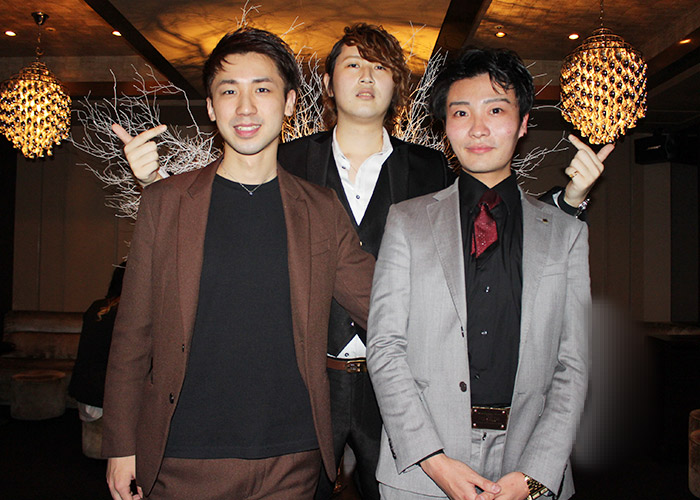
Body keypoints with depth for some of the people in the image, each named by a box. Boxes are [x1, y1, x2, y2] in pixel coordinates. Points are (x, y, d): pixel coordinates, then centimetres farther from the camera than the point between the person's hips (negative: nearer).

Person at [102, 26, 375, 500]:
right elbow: (133, 333, 2)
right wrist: (122, 445, 1)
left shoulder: (322, 209, 3)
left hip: (292, 460, 1)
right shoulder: (165, 202, 1)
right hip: (184, 458, 0)